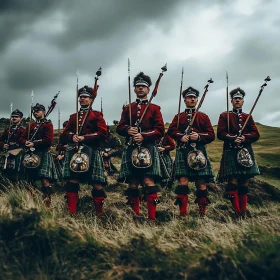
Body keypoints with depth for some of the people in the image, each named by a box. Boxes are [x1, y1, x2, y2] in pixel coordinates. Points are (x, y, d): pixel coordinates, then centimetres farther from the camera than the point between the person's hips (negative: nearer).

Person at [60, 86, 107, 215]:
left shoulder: (97, 115, 8)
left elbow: (103, 133, -4)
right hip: (73, 151, 4)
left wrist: (84, 138, -13)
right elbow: (64, 134, 15)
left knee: (97, 183, -4)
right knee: (72, 181, -4)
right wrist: (72, 137, -8)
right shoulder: (73, 116, 21)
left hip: (90, 151, -4)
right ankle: (72, 213, 0)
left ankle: (99, 213, 8)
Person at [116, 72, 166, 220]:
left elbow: (160, 130, 0)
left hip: (148, 148, -2)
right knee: (133, 184, 3)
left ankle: (152, 217, -9)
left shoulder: (154, 108, 9)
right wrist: (128, 130, -12)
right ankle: (135, 215, 11)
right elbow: (119, 128, 11)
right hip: (130, 148, 3)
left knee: (149, 182, -11)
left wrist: (143, 136, -14)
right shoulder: (127, 108, 16)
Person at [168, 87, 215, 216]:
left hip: (199, 151, 1)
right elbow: (171, 130, 1)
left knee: (201, 183, 0)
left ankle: (202, 213, 8)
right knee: (183, 181, -10)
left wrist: (199, 136, -10)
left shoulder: (204, 117, 16)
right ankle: (183, 213, -7)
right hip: (183, 151, -1)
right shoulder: (178, 117, 16)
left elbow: (211, 135, 8)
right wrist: (181, 136, -17)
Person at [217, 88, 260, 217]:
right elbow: (220, 133, -4)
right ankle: (237, 211, -6)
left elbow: (256, 134, 7)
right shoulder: (224, 116, 8)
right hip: (231, 152, -3)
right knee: (233, 181, -12)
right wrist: (233, 138, -19)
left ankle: (243, 211, 10)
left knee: (244, 182, 4)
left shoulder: (248, 117, 17)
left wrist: (244, 137, -13)